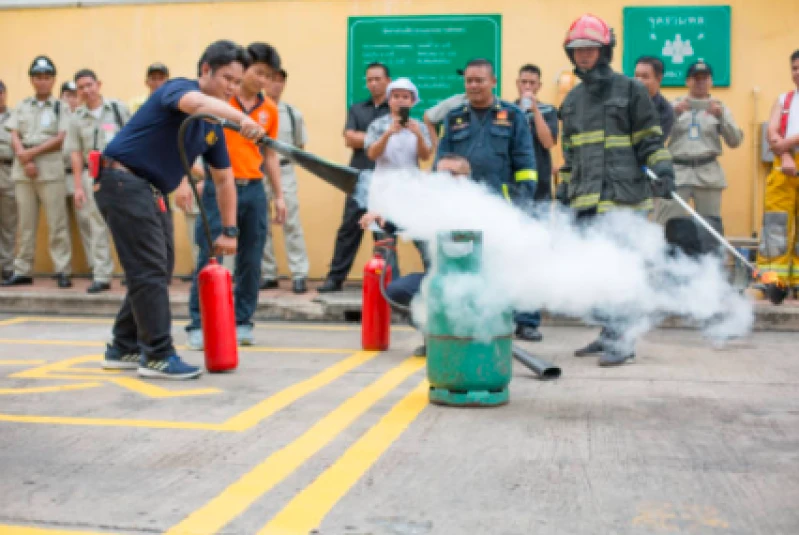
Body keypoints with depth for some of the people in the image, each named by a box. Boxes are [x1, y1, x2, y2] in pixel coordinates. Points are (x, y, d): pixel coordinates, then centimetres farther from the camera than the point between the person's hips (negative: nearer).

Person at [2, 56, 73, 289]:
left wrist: (32, 152, -12)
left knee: (57, 223, -6)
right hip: (22, 170, 4)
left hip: (51, 168, -4)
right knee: (25, 223, 7)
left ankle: (63, 271, -4)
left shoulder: (61, 107, 4)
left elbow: (61, 138, -7)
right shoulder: (22, 106, 16)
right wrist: (25, 160, -9)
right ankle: (23, 271, 12)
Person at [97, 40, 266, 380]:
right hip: (123, 181, -10)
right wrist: (242, 119, -55)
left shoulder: (213, 125, 11)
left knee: (156, 270, 12)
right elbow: (198, 104, -39)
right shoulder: (179, 88, -13)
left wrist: (229, 230, 11)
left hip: (152, 190, 10)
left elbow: (224, 179, 15)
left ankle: (124, 349, 23)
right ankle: (158, 355, -4)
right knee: (149, 271, -10)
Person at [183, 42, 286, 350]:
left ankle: (243, 322, 16)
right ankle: (198, 324, 3)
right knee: (209, 256, -4)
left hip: (254, 189, 4)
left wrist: (279, 195, 13)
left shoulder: (269, 109, 10)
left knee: (251, 260, 5)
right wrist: (185, 182, -12)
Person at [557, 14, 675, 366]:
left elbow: (650, 140, 0)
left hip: (624, 196, -6)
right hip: (588, 201, 6)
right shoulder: (573, 100, 19)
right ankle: (612, 334, 20)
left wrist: (663, 171, -13)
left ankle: (621, 341, -2)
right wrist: (565, 188, 21)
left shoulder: (629, 90, 1)